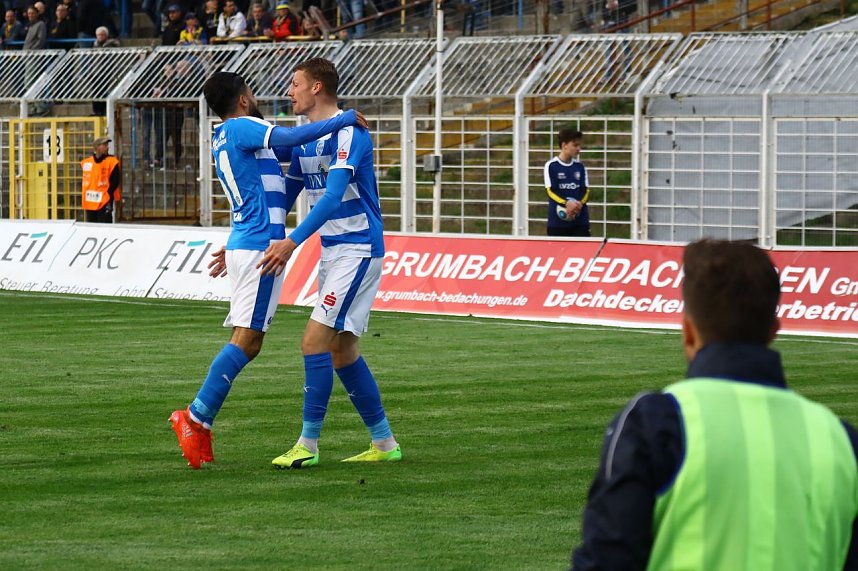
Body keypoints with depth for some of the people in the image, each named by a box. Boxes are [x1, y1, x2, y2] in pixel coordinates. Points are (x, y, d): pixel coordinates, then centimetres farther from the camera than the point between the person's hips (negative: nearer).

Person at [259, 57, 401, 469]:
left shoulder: (348, 133, -16)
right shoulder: (304, 140, 12)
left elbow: (333, 196, -26)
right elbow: (282, 199, 19)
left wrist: (292, 242, -34)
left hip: (358, 250, -9)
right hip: (332, 251, 9)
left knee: (315, 339, -14)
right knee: (341, 348, 11)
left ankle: (308, 444, -9)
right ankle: (384, 443, 18)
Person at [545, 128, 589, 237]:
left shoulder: (580, 166, 9)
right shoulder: (551, 166, -3)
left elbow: (585, 190, 5)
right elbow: (551, 191, -11)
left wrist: (578, 204, -17)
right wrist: (567, 203, -27)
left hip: (580, 220, 3)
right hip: (557, 221, -3)